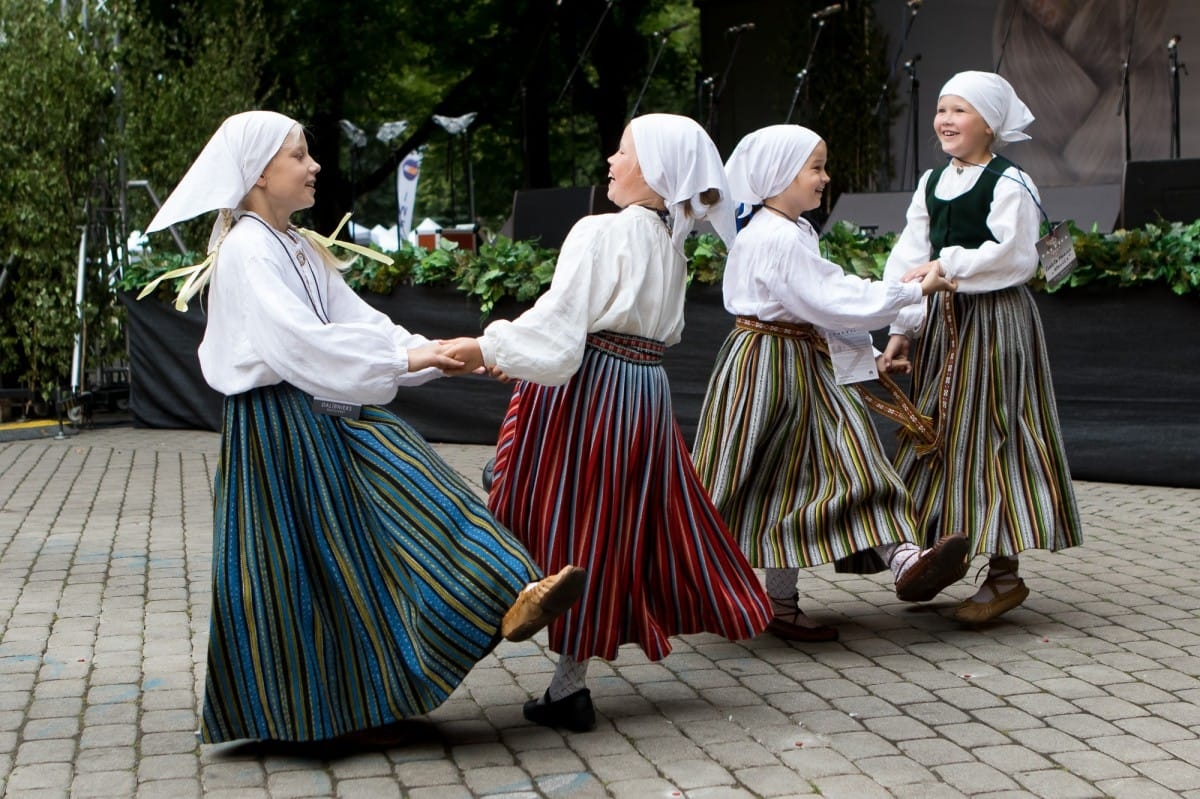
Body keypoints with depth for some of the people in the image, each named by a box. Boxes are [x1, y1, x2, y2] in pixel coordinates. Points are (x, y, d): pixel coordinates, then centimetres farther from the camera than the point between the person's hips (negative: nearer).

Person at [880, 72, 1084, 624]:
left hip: (995, 319, -7)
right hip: (943, 320, 7)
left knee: (989, 433, -4)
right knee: (939, 432, 11)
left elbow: (1013, 256, -20)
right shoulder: (931, 184, 12)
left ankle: (1004, 573, 4)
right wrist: (901, 330, -1)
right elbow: (908, 259, 7)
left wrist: (948, 264, -22)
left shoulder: (1009, 183, -9)